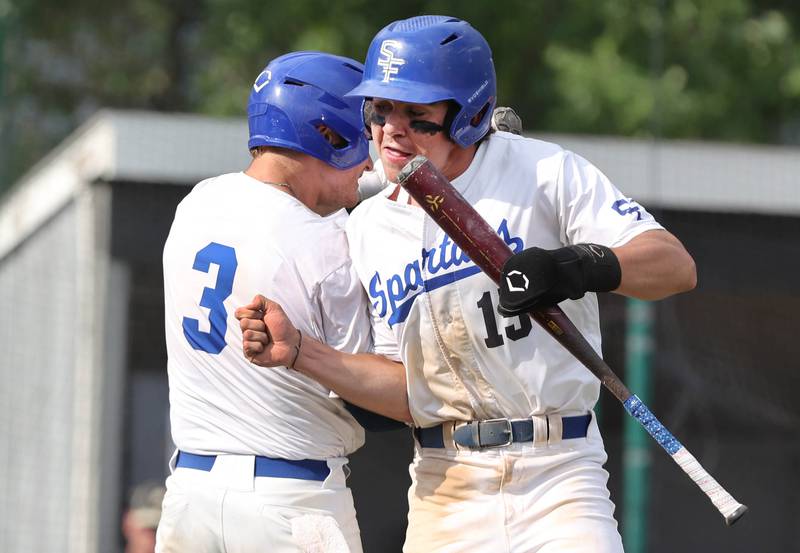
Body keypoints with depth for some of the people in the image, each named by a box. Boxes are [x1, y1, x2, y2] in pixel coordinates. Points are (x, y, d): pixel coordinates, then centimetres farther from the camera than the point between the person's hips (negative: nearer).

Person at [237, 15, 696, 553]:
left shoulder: (545, 173, -4)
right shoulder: (367, 229, 10)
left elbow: (677, 267, -12)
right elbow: (402, 384, 8)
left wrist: (587, 265, -30)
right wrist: (298, 351, -4)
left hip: (557, 474, -4)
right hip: (445, 485, 4)